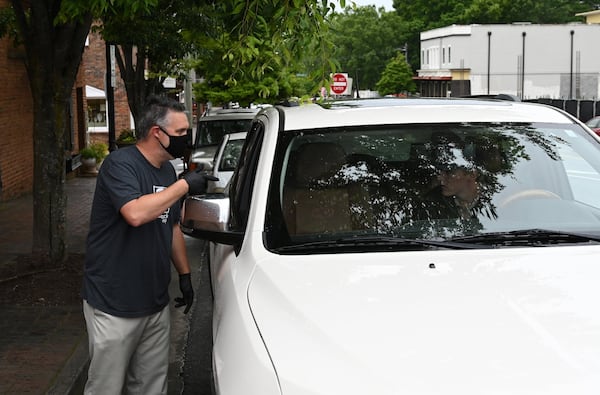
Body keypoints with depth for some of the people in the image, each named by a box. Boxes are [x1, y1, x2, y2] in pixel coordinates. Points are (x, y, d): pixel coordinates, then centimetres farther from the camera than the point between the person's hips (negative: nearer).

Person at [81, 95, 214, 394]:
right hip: (113, 307, -7)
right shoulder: (120, 164, -15)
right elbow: (135, 213, -33)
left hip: (156, 303, 8)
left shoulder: (167, 171, 11)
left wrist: (184, 274, 18)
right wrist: (184, 185, -23)